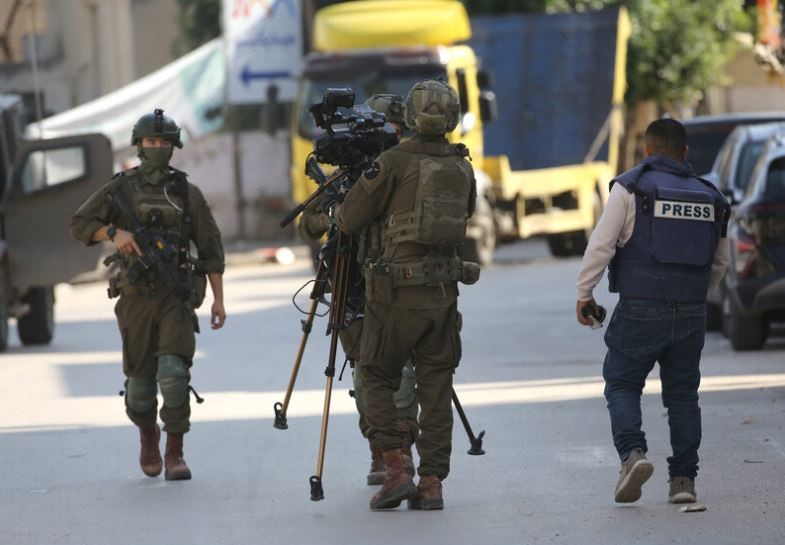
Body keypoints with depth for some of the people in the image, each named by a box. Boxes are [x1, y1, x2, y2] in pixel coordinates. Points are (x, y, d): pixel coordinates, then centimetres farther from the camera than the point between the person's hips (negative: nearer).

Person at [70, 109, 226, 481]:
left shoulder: (187, 193, 5)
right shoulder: (120, 189, 4)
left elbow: (210, 248, 7)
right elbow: (80, 224, 5)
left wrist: (218, 298, 2)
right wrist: (113, 233, -14)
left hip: (177, 298, -1)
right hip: (136, 298, 1)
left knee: (174, 370, -17)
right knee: (140, 379, 6)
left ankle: (175, 454, -12)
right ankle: (147, 435, 35)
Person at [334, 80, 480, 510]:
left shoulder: (395, 161, -8)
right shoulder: (462, 167, 7)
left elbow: (348, 220, -2)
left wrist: (336, 213, 20)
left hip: (399, 286, -4)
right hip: (445, 287, 4)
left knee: (377, 377, 8)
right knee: (435, 385, 9)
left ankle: (395, 471, -3)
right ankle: (432, 482, 5)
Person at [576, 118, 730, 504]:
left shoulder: (630, 187, -4)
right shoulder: (709, 196, 11)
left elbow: (601, 244, -9)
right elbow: (720, 262, 18)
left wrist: (584, 293, 0)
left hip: (641, 309, -4)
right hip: (691, 313, 4)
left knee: (622, 385, 7)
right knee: (682, 393, 11)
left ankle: (632, 453, -15)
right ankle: (683, 478, 7)